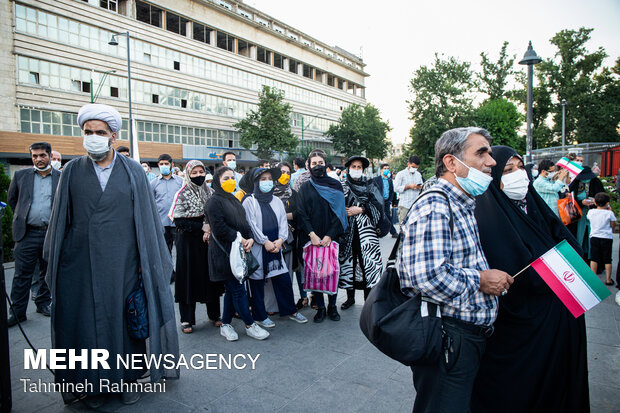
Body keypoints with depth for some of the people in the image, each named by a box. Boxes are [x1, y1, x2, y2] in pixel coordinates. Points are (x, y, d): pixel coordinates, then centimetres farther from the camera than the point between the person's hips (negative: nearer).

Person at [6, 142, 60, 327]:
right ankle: (18, 312, 12)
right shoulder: (21, 175, 5)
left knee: (48, 273, 12)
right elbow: (11, 199, 17)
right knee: (22, 275, 3)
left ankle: (43, 303, 27)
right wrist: (21, 217, 13)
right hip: (27, 233, 0)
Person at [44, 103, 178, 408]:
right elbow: (60, 219, 8)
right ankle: (94, 382, 26)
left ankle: (127, 378, 26)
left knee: (126, 319, 8)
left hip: (123, 264, -1)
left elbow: (146, 219, 1)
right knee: (86, 322, 8)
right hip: (81, 265, 1)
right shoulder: (72, 171, 5)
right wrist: (55, 261, 6)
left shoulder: (133, 172, 2)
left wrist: (145, 261, -2)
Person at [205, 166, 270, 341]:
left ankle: (225, 325, 25)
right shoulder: (214, 201, -9)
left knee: (232, 289, 13)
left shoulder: (234, 200, 17)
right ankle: (250, 325, 9)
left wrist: (250, 238, -3)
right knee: (238, 289, -3)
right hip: (223, 253, -8)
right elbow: (219, 228, -18)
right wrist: (239, 239, -14)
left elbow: (244, 223, 15)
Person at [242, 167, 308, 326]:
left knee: (284, 279, 6)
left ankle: (290, 310, 22)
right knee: (257, 281, 4)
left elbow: (283, 221, 7)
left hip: (275, 246, 5)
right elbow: (252, 224, -11)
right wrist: (265, 242, -13)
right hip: (257, 247, -4)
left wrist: (280, 240, -8)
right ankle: (260, 316, 18)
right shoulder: (249, 201, -4)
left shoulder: (276, 201, 12)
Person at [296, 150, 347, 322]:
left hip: (331, 236, 0)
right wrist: (312, 235, -11)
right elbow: (301, 213, 1)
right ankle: (320, 307, 14)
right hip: (311, 237, 0)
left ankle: (332, 305, 17)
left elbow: (339, 211, 1)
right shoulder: (305, 187, 8)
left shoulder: (335, 185, 6)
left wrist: (329, 235, -9)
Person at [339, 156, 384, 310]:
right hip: (347, 232, 1)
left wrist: (360, 209, -11)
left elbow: (378, 206, -3)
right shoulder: (342, 187, 10)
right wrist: (345, 211, -9)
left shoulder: (369, 186, 9)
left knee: (368, 263, -5)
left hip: (366, 231, -1)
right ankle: (350, 297, 19)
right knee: (348, 262, 3)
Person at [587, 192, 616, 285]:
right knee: (607, 259, 6)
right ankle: (608, 279, 10)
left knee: (594, 259, 6)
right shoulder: (609, 213, -9)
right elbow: (613, 225, 1)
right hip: (607, 238, -1)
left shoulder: (590, 212, -2)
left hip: (594, 237, 1)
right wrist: (610, 211, 7)